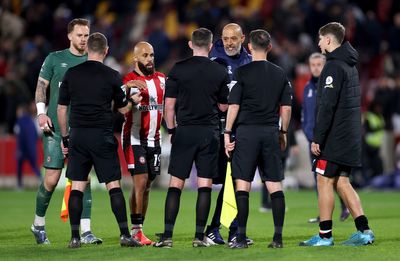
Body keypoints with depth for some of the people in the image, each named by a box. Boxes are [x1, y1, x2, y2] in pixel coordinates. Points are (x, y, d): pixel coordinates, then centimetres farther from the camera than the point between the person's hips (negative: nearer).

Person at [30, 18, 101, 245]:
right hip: (56, 127, -2)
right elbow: (41, 86, 5)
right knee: (52, 179, -4)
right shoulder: (55, 59, 5)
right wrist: (41, 112, -8)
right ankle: (38, 224, 17)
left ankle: (86, 231, -6)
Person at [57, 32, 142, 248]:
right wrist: (133, 100, 28)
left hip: (77, 135, 2)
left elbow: (61, 108, 7)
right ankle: (125, 234, -2)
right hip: (102, 136, -2)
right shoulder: (112, 76, -2)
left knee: (77, 187, 4)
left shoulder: (71, 74, 4)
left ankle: (74, 237, 1)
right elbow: (123, 109, 6)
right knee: (114, 185, 1)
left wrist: (64, 137, 16)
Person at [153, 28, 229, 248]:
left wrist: (171, 130, 9)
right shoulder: (220, 72, 1)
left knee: (175, 184, 2)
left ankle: (167, 236, -3)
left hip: (184, 131, 0)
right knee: (204, 186, 3)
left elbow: (169, 105, -1)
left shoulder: (178, 69, -1)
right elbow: (223, 106, 9)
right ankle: (199, 236, 1)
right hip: (209, 132, 0)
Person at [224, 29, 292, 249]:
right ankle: (278, 237, 3)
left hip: (247, 131, -3)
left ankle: (241, 237, -5)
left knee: (242, 184, -2)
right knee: (275, 185, 5)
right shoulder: (280, 74, 8)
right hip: (271, 132, 3)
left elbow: (233, 105, -7)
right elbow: (286, 108, 8)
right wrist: (283, 133, 19)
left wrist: (227, 133, -2)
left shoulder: (242, 72, -4)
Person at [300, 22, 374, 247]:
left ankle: (325, 236, -2)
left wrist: (317, 138, -19)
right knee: (341, 182, 12)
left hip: (334, 136, -9)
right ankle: (364, 230, 6)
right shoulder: (351, 65, 15)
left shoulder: (334, 66, -14)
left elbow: (327, 106, -20)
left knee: (324, 182, -3)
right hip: (351, 138, 9)